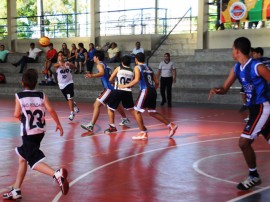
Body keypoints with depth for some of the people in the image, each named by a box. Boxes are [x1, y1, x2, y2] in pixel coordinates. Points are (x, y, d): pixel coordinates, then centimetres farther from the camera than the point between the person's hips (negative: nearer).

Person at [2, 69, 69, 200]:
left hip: (28, 134, -6)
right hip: (39, 132, 6)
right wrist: (58, 124, 5)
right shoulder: (42, 95, 1)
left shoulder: (19, 96, -7)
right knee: (22, 159, 19)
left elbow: (17, 115, -9)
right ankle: (16, 190, 23)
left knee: (34, 161, -8)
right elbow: (51, 110, -5)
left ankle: (57, 174, -35)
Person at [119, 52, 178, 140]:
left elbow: (136, 80, -15)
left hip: (145, 91, -7)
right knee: (152, 112, 19)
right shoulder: (149, 68, 21)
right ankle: (171, 125, 15)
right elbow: (156, 82, 18)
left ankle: (143, 133, -1)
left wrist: (125, 86, -9)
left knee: (137, 111, 3)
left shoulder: (137, 67, 1)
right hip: (153, 91, 7)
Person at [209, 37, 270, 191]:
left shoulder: (257, 67, -21)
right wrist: (216, 90, -14)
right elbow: (225, 88, 8)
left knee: (244, 142, -10)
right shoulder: (237, 68, 4)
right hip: (255, 108, 9)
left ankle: (254, 176, 7)